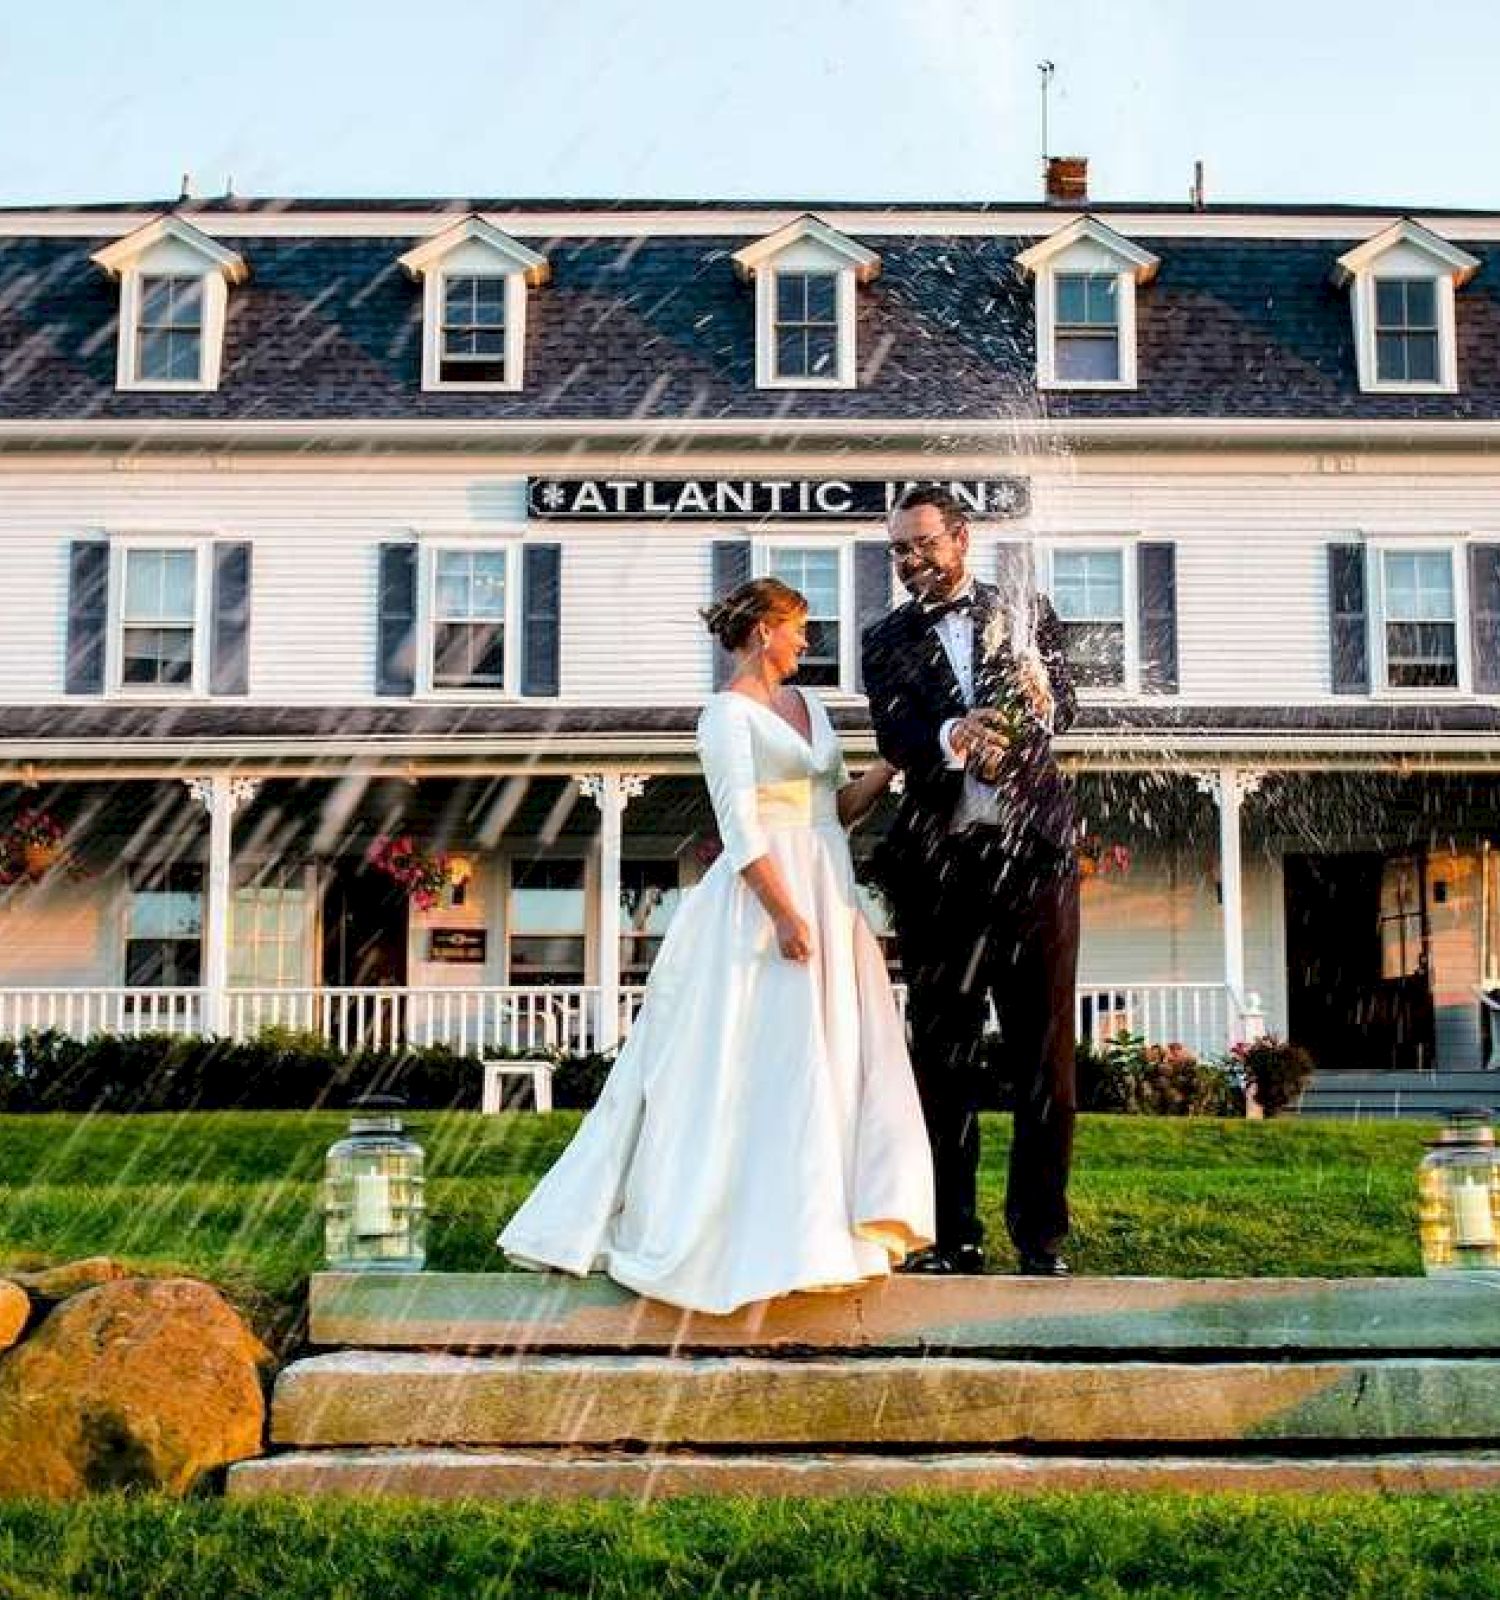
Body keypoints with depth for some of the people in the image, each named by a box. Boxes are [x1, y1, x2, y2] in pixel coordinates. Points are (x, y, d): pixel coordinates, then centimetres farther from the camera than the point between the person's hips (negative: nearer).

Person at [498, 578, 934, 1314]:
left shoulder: (807, 704, 16)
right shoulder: (728, 714, -8)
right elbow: (741, 828, -16)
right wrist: (786, 915, -22)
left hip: (827, 897, 8)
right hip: (766, 903, -8)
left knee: (835, 1057, 8)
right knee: (755, 1066, -6)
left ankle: (831, 1223, 16)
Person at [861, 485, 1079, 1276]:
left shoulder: (1025, 610, 9)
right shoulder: (887, 639, 9)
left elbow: (1061, 701, -4)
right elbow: (895, 736, -7)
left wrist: (1039, 698, -27)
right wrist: (950, 740, -28)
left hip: (1033, 846, 0)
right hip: (938, 859, 1)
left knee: (1044, 1047, 2)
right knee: (943, 1052, 5)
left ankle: (1040, 1232, 10)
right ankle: (953, 1234, 13)